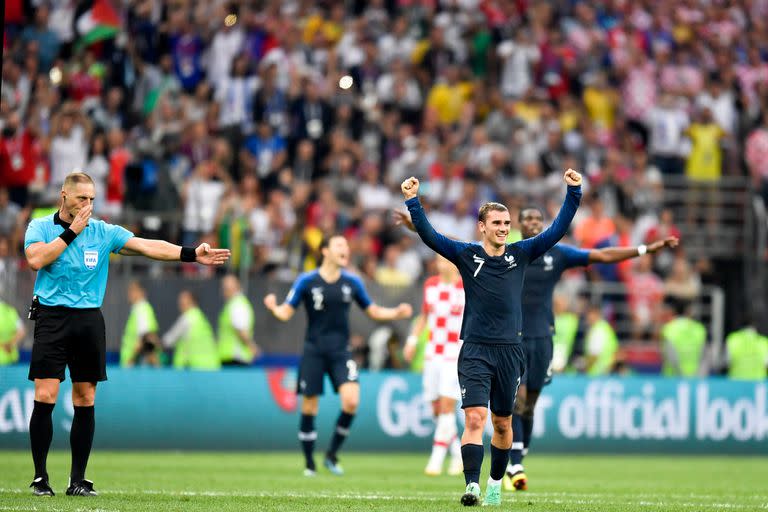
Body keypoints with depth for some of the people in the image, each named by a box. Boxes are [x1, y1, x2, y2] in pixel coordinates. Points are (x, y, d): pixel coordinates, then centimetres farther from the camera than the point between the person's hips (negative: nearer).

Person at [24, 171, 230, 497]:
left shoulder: (103, 232, 8)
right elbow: (36, 259, -16)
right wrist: (71, 231, -12)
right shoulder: (40, 227, 3)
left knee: (85, 401, 2)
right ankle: (40, 477, -3)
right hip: (52, 316, -3)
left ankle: (78, 479, 9)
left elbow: (148, 246, -1)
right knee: (45, 398, -10)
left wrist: (192, 254, -13)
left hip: (89, 320, 3)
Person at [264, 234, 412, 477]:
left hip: (340, 352, 2)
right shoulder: (306, 281, -4)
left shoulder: (352, 282, 4)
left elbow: (372, 311, 15)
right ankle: (309, 463, 16)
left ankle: (332, 454, 1)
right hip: (314, 352, -2)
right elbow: (286, 313, -3)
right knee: (309, 408, 0)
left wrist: (396, 313, 0)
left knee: (351, 401, -17)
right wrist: (273, 307, -25)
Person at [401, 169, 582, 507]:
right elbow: (429, 236, -8)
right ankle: (472, 486, -22)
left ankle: (495, 484, 28)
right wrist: (413, 202, -19)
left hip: (510, 350, 3)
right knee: (475, 418, -16)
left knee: (502, 423, 11)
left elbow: (557, 230, 3)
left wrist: (573, 194, -5)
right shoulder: (466, 255, 1)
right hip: (475, 350, -3)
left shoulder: (521, 253, 6)